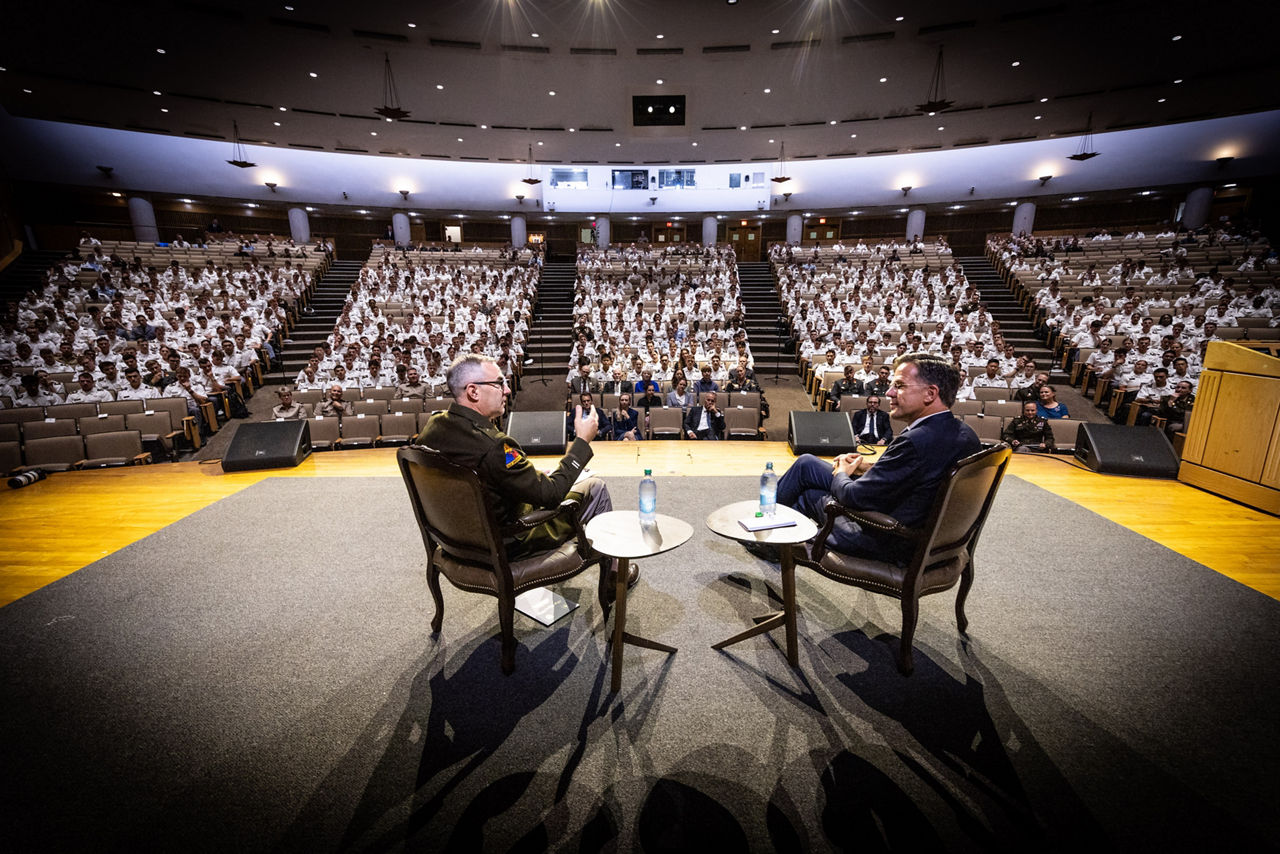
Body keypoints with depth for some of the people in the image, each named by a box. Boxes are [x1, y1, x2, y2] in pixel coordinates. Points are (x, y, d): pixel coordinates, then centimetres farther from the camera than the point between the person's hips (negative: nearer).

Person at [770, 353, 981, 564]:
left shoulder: (917, 440, -30)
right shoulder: (965, 434, -1)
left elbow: (856, 497, -24)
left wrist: (841, 475, -1)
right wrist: (872, 468, 5)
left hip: (891, 546, -9)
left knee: (806, 465, 5)